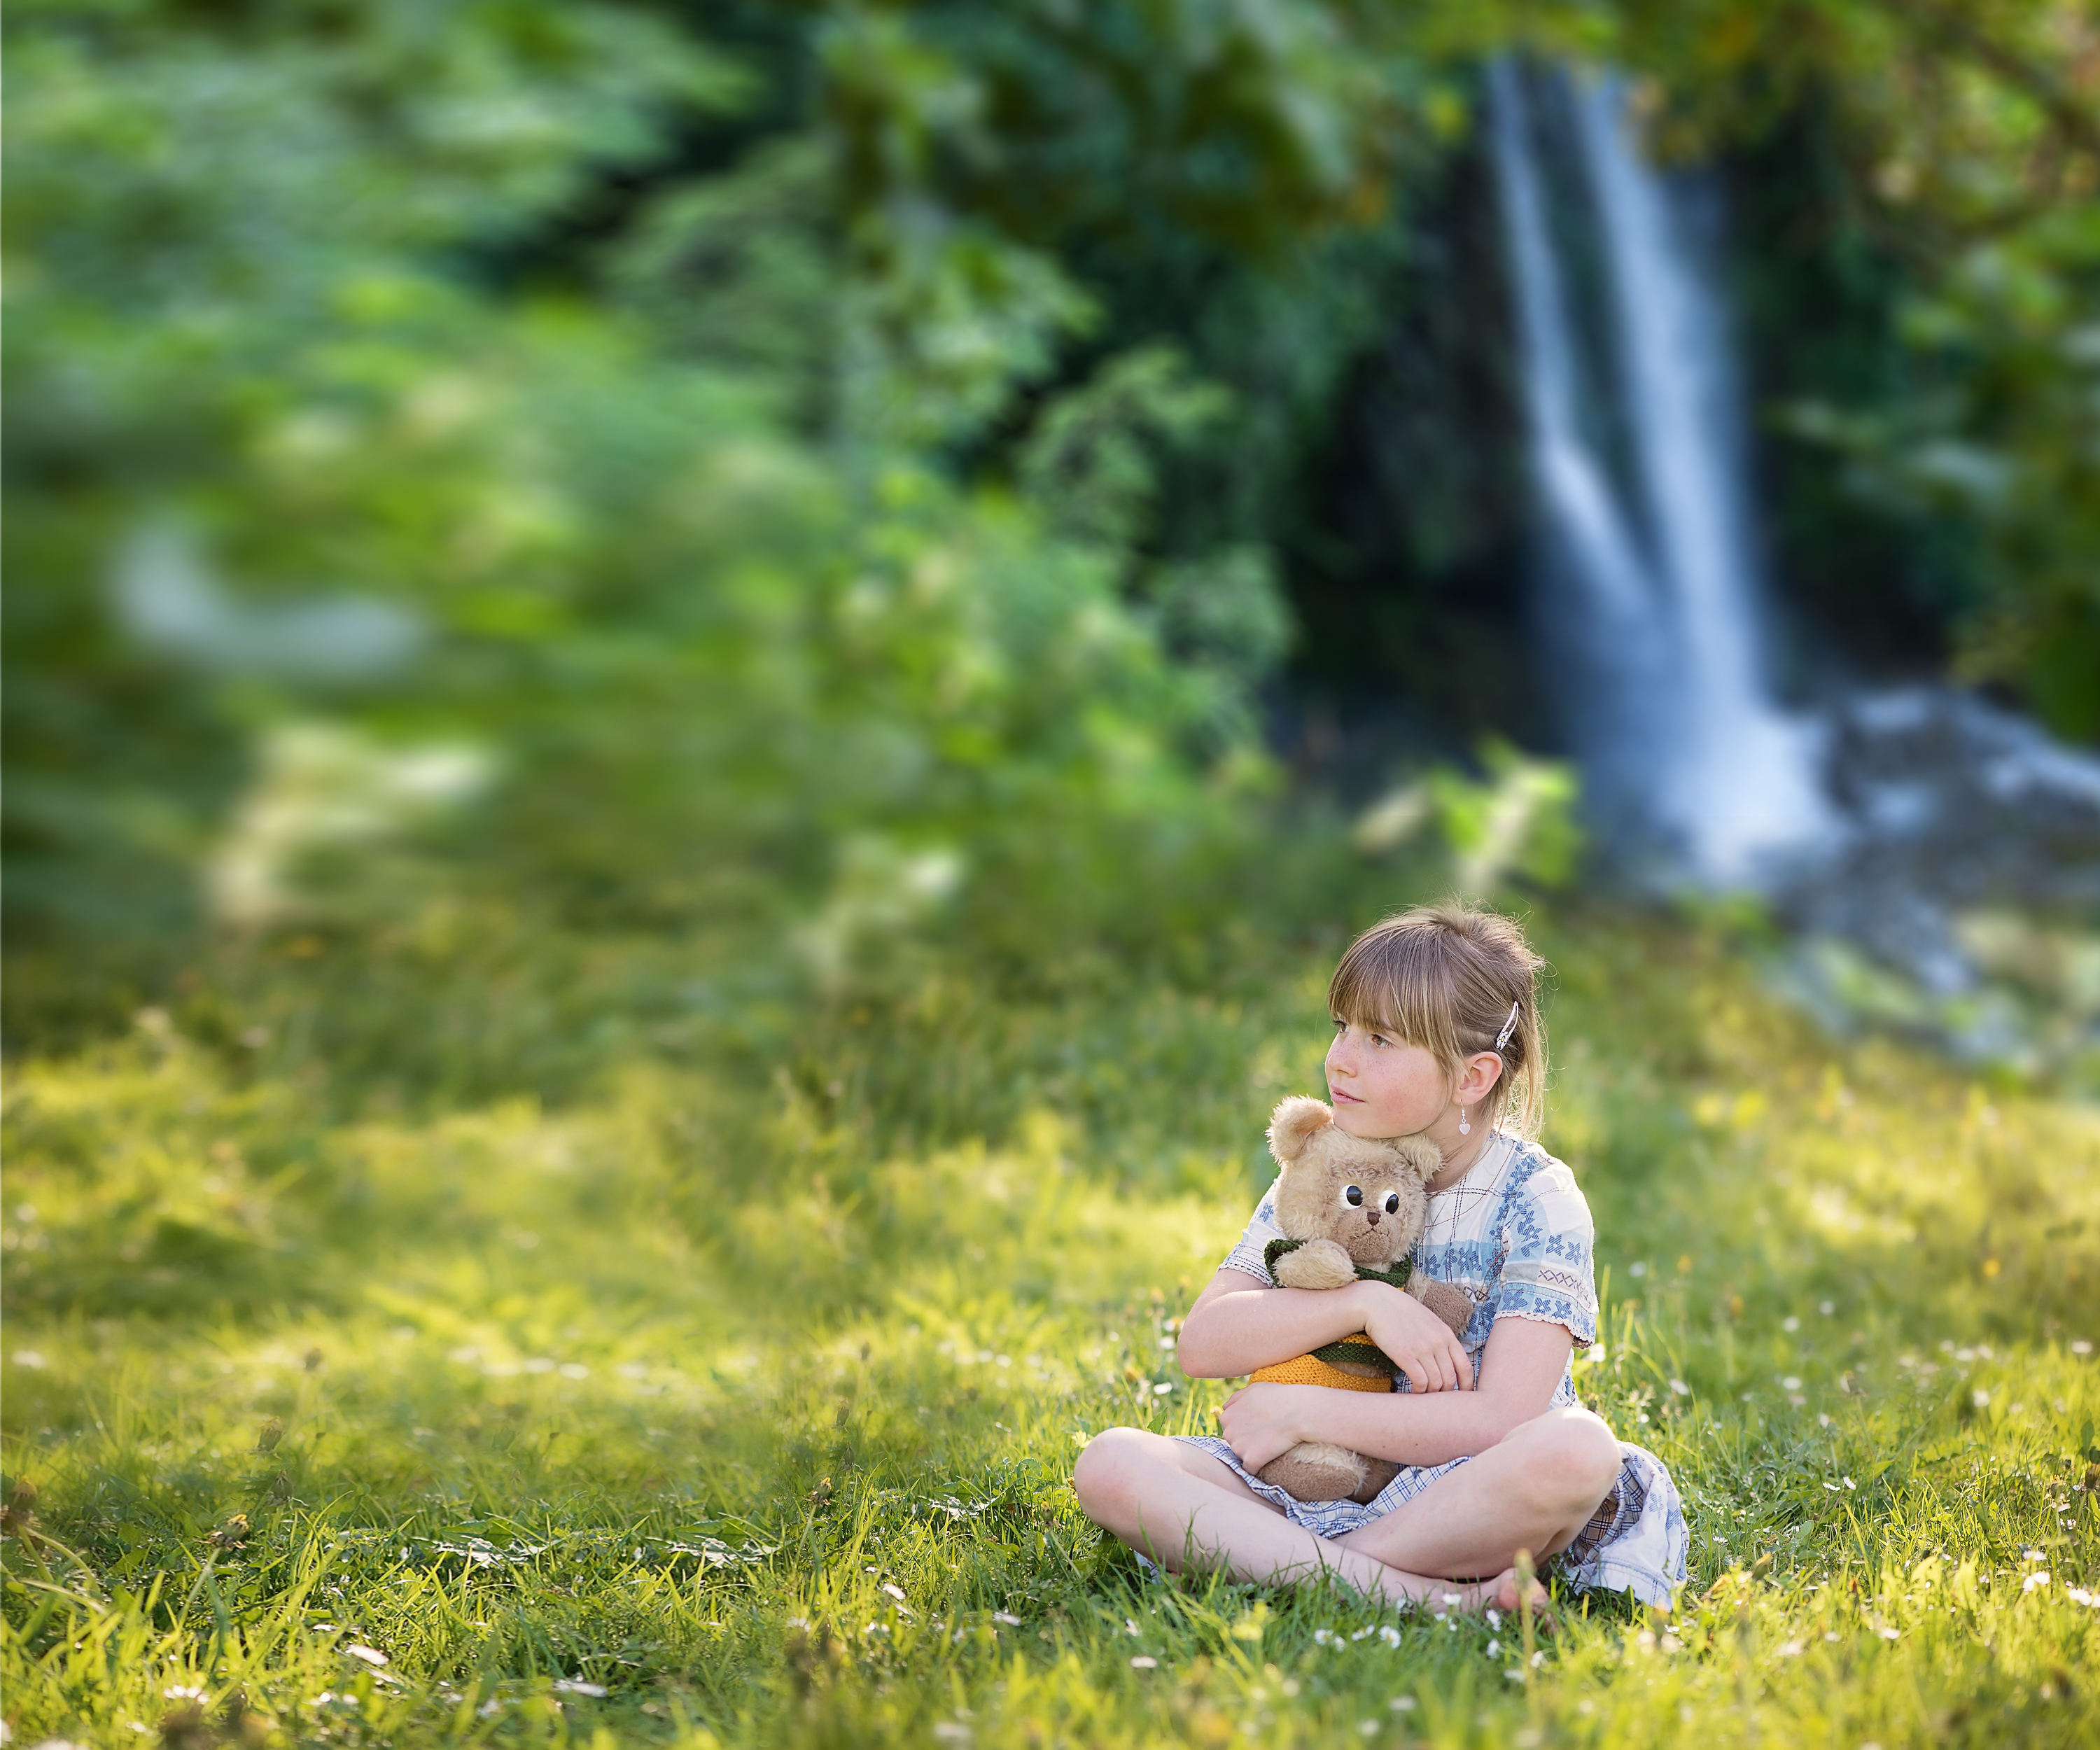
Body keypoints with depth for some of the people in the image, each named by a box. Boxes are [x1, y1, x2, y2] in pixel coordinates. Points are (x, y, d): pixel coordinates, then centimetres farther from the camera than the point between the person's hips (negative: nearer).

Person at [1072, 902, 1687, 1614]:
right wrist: (1364, 1302, -18)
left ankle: (1277, 1564, -28)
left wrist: (1299, 1411, -15)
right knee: (1109, 1462, -22)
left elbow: (1503, 1422, -17)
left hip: (1463, 1496, -4)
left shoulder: (1537, 1201, -6)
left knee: (1579, 1451, -37)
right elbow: (1203, 1343, -4)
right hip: (1314, 1489, 4)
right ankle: (1424, 1597, -32)